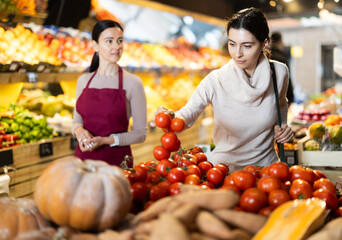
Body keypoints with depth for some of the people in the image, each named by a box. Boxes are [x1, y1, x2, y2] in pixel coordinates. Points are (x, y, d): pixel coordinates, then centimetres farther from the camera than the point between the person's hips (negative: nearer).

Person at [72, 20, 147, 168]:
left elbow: (140, 133, -6)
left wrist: (106, 140, -18)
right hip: (84, 157, 3)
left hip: (117, 160, -3)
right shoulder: (83, 81, 5)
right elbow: (77, 121, 14)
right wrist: (79, 130, -8)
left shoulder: (132, 82, -7)